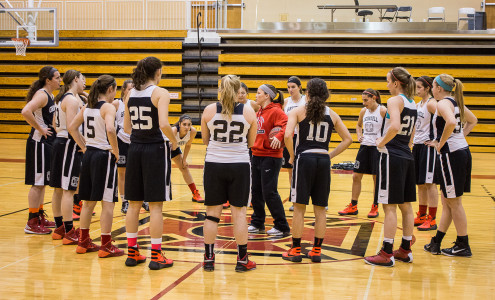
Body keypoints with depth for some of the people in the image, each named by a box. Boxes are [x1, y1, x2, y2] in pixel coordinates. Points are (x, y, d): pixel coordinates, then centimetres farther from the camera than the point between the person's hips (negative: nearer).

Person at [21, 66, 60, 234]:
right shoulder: (42, 94, -16)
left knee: (42, 183, 16)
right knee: (38, 183, -4)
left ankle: (40, 218, 27)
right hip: (39, 143, -10)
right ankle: (32, 223, 2)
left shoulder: (50, 95, 13)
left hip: (48, 144, 10)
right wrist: (40, 129, -22)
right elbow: (26, 112, -31)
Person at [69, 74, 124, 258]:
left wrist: (84, 147, 14)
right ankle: (106, 246, 2)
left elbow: (72, 128, 14)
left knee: (88, 201, 16)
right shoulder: (108, 107, -13)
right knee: (108, 202, -1)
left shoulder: (87, 107, 9)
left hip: (89, 155, 8)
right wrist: (116, 152, -17)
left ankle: (83, 242, 23)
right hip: (104, 156, -8)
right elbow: (110, 129, -29)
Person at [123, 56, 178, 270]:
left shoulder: (130, 94, 7)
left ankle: (132, 252, 17)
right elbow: (163, 124, -23)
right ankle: (156, 256, 4)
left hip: (135, 149, 6)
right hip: (156, 149, -5)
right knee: (155, 205, 0)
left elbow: (127, 128, 10)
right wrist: (174, 141, -6)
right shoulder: (160, 93, -10)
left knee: (134, 203, 11)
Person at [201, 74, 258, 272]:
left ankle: (208, 259, 12)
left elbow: (205, 140, 8)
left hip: (214, 165, 1)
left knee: (212, 213, 7)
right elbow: (251, 142, 6)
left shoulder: (209, 110, -3)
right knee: (239, 212, 5)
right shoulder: (248, 112, -3)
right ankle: (242, 260, 10)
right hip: (239, 165, 0)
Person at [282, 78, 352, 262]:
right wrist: (330, 156, 11)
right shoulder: (331, 114, 9)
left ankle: (296, 250, 8)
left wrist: (292, 156, 0)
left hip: (304, 159, -3)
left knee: (299, 207, 4)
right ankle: (316, 251, 14)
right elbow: (348, 139, 8)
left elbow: (288, 135, -14)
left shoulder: (299, 111, -1)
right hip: (323, 161, 3)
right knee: (320, 209, 9)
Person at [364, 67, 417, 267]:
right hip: (407, 157, 9)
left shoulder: (395, 101, -12)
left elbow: (395, 126, -29)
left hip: (392, 155, -9)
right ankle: (405, 250, 21)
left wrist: (382, 142, -15)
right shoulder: (412, 103, 14)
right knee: (406, 206, 13)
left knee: (390, 206, -5)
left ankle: (387, 254, -2)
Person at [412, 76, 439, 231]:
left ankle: (432, 220, 0)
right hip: (417, 145, 9)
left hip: (428, 146, -9)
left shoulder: (431, 103, -13)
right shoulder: (418, 104, 14)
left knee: (429, 183, -5)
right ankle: (422, 216, 23)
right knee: (420, 183, 14)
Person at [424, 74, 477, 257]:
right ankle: (436, 243, 21)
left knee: (454, 202, -1)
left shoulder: (443, 103, -12)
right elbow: (473, 121, 30)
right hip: (462, 150, 9)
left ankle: (463, 246, 7)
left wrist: (441, 143, -19)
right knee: (447, 201, 13)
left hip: (452, 153, -9)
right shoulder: (455, 102, 15)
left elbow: (451, 122, -32)